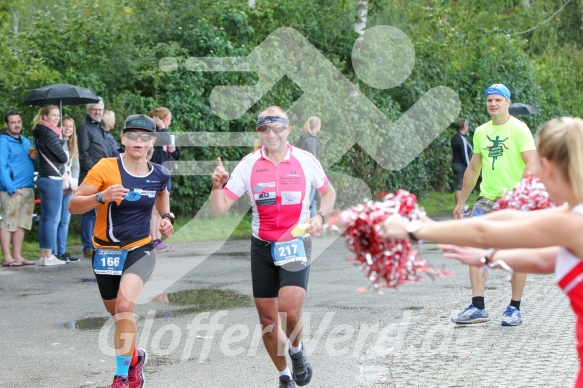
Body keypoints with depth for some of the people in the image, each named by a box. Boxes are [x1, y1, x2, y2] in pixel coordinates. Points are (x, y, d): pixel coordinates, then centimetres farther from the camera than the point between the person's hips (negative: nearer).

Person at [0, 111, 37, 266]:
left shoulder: (25, 141, 19)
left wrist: (33, 158, 5)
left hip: (28, 188, 8)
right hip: (13, 190, -8)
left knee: (22, 224, 9)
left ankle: (17, 256, 14)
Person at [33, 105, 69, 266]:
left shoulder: (41, 133, 15)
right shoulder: (49, 134, -14)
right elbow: (63, 157, -12)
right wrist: (66, 157, 10)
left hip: (44, 178, 10)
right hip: (52, 179, -10)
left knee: (45, 218, 12)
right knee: (52, 218, -6)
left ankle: (43, 255, 16)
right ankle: (48, 256, -4)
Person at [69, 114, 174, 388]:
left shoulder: (159, 175, -3)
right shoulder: (106, 168, -13)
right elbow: (73, 205, -15)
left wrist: (167, 217, 7)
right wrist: (102, 197, -31)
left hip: (140, 249, 0)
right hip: (106, 251, 1)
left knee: (125, 306, -25)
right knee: (117, 314, 16)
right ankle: (134, 356, 47)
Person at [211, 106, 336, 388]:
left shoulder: (306, 161, -5)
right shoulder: (248, 165, -4)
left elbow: (328, 192, 13)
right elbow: (219, 208, -6)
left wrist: (320, 217, -6)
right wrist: (217, 186, -26)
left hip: (296, 245, -2)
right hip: (262, 247, 2)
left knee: (289, 310, -21)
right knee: (267, 319, 5)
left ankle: (297, 351, 13)